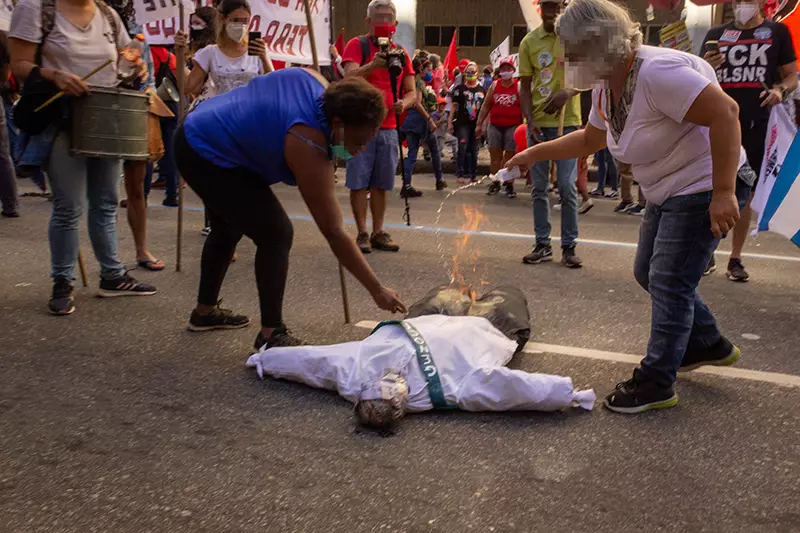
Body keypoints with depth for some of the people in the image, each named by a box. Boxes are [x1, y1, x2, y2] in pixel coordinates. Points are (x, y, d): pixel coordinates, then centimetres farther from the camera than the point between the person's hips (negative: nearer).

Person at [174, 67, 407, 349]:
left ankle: (205, 311, 41)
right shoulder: (309, 147, -28)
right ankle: (271, 335, -8)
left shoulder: (314, 78, -7)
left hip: (197, 135, 10)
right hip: (207, 155, -10)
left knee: (229, 227, 25)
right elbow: (333, 232, -26)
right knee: (276, 233, -14)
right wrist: (377, 290, -22)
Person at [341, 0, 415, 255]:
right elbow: (350, 77, -17)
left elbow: (412, 92, 12)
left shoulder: (401, 53, 12)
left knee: (381, 184, 6)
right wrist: (373, 65, -34)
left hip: (388, 128, 4)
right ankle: (362, 233, 5)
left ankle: (378, 232, 14)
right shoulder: (357, 45, -1)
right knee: (359, 183, -3)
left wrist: (404, 103, -11)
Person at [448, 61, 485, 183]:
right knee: (463, 148, -13)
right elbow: (454, 106, 2)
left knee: (474, 150, 9)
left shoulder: (482, 90, 9)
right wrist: (450, 122, -3)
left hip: (476, 124, 3)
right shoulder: (459, 89, 2)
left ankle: (473, 174, 17)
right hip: (462, 123, -3)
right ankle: (461, 174, -11)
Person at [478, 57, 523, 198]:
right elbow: (486, 106, 11)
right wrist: (480, 124, 7)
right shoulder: (494, 86, 8)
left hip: (513, 127, -3)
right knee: (495, 155, 6)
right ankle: (495, 183, 18)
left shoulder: (519, 86, -1)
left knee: (510, 156, 2)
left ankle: (509, 185, 11)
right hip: (495, 126, 3)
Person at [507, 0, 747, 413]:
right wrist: (535, 154, 16)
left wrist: (723, 193, -33)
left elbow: (725, 112, -31)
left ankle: (656, 383, 6)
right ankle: (708, 344, 35)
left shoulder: (657, 73, -27)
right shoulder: (606, 87, 3)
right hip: (668, 191, 10)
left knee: (668, 282, -6)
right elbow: (591, 138, 20)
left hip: (703, 188, -10)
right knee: (649, 273, 17)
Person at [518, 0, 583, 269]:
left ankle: (569, 247, 7)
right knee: (539, 187, 5)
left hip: (568, 121, -2)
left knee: (567, 186, -2)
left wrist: (568, 92, -18)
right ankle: (542, 245, 14)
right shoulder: (529, 42, 4)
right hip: (538, 122, 2)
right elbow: (524, 87, 5)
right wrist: (530, 121, -8)